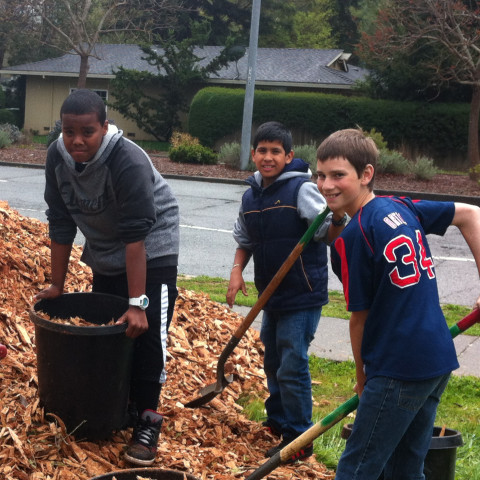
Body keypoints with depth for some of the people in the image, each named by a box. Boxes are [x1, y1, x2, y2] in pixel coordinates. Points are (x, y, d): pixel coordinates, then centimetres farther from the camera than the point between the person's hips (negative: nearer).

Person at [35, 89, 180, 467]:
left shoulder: (129, 161, -31)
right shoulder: (57, 156, -14)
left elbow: (136, 236, -31)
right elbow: (61, 223, -5)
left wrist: (137, 303, -32)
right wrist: (57, 284, -1)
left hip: (152, 249, -6)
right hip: (104, 250, 6)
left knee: (147, 332, -12)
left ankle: (148, 418, -2)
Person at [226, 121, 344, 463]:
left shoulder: (302, 189, -15)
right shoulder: (251, 197, 6)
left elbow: (327, 231, -23)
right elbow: (245, 241, 17)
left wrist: (338, 220, -45)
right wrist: (237, 270, 1)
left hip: (302, 297, -7)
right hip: (271, 296, 7)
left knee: (292, 368, -6)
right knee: (273, 364, 21)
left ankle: (299, 440, 7)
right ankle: (277, 421, 40)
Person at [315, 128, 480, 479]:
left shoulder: (353, 236, -14)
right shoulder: (400, 208, 7)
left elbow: (360, 317, -8)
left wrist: (362, 377, 7)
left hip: (399, 370, -8)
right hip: (439, 361, 8)